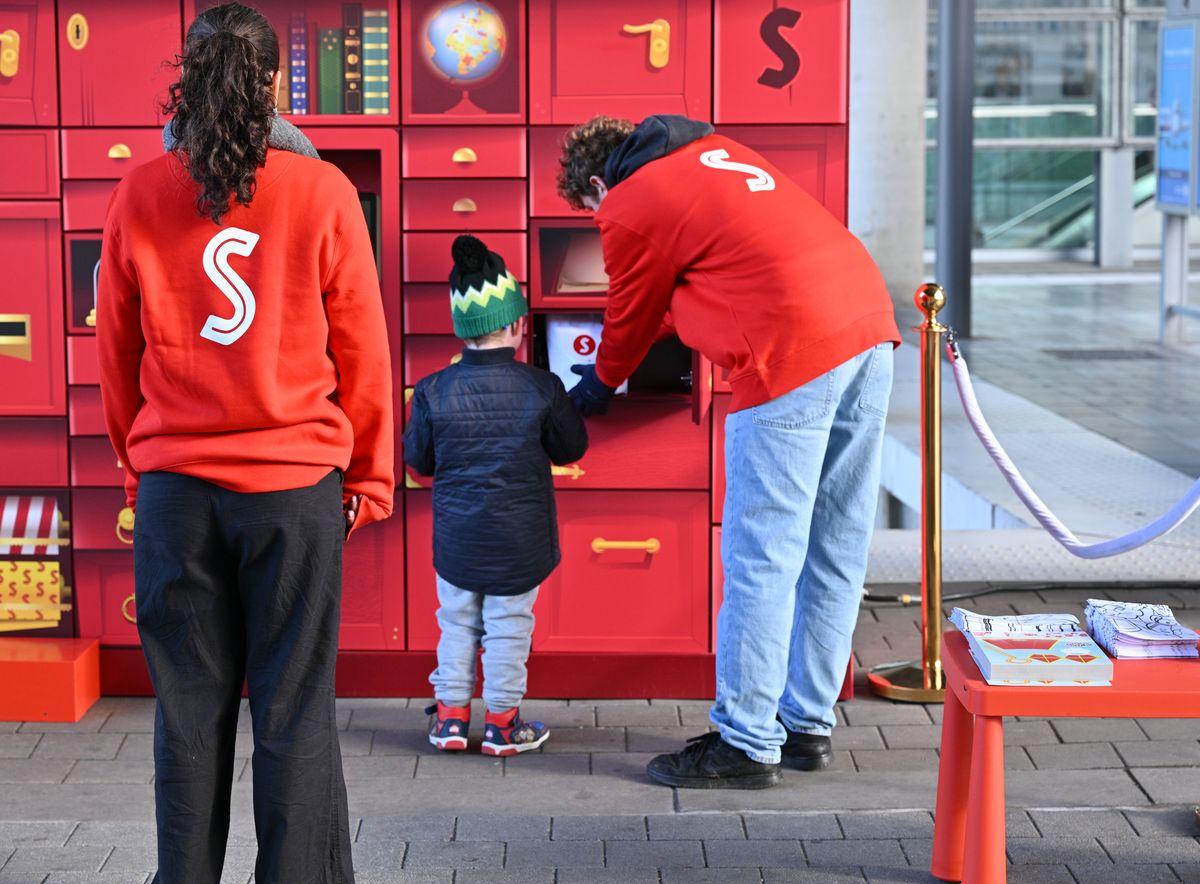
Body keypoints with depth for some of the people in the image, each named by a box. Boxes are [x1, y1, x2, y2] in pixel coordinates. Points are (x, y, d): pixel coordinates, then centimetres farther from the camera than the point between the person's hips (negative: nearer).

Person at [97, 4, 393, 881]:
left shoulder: (138, 198, 0)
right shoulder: (323, 194, -4)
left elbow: (117, 355, 9)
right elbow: (361, 353, 2)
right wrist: (370, 479, 12)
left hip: (175, 486, 2)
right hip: (296, 482, -2)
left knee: (190, 709, 10)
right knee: (295, 711, 4)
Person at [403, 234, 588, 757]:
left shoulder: (433, 391, -8)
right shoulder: (542, 389, -12)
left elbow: (419, 460, 2)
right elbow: (571, 449, 2)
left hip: (455, 540, 1)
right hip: (520, 541, -1)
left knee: (457, 622, 15)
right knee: (509, 628, 8)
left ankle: (450, 715, 18)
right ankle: (502, 722, 14)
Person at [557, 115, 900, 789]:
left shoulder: (630, 208, 2)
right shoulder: (712, 152, 26)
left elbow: (632, 317, 17)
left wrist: (600, 385, 38)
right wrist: (612, 369, 48)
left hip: (794, 354, -8)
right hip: (870, 322, 9)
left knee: (761, 558, -1)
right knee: (834, 551, 13)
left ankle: (746, 745, 5)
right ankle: (807, 726, 23)